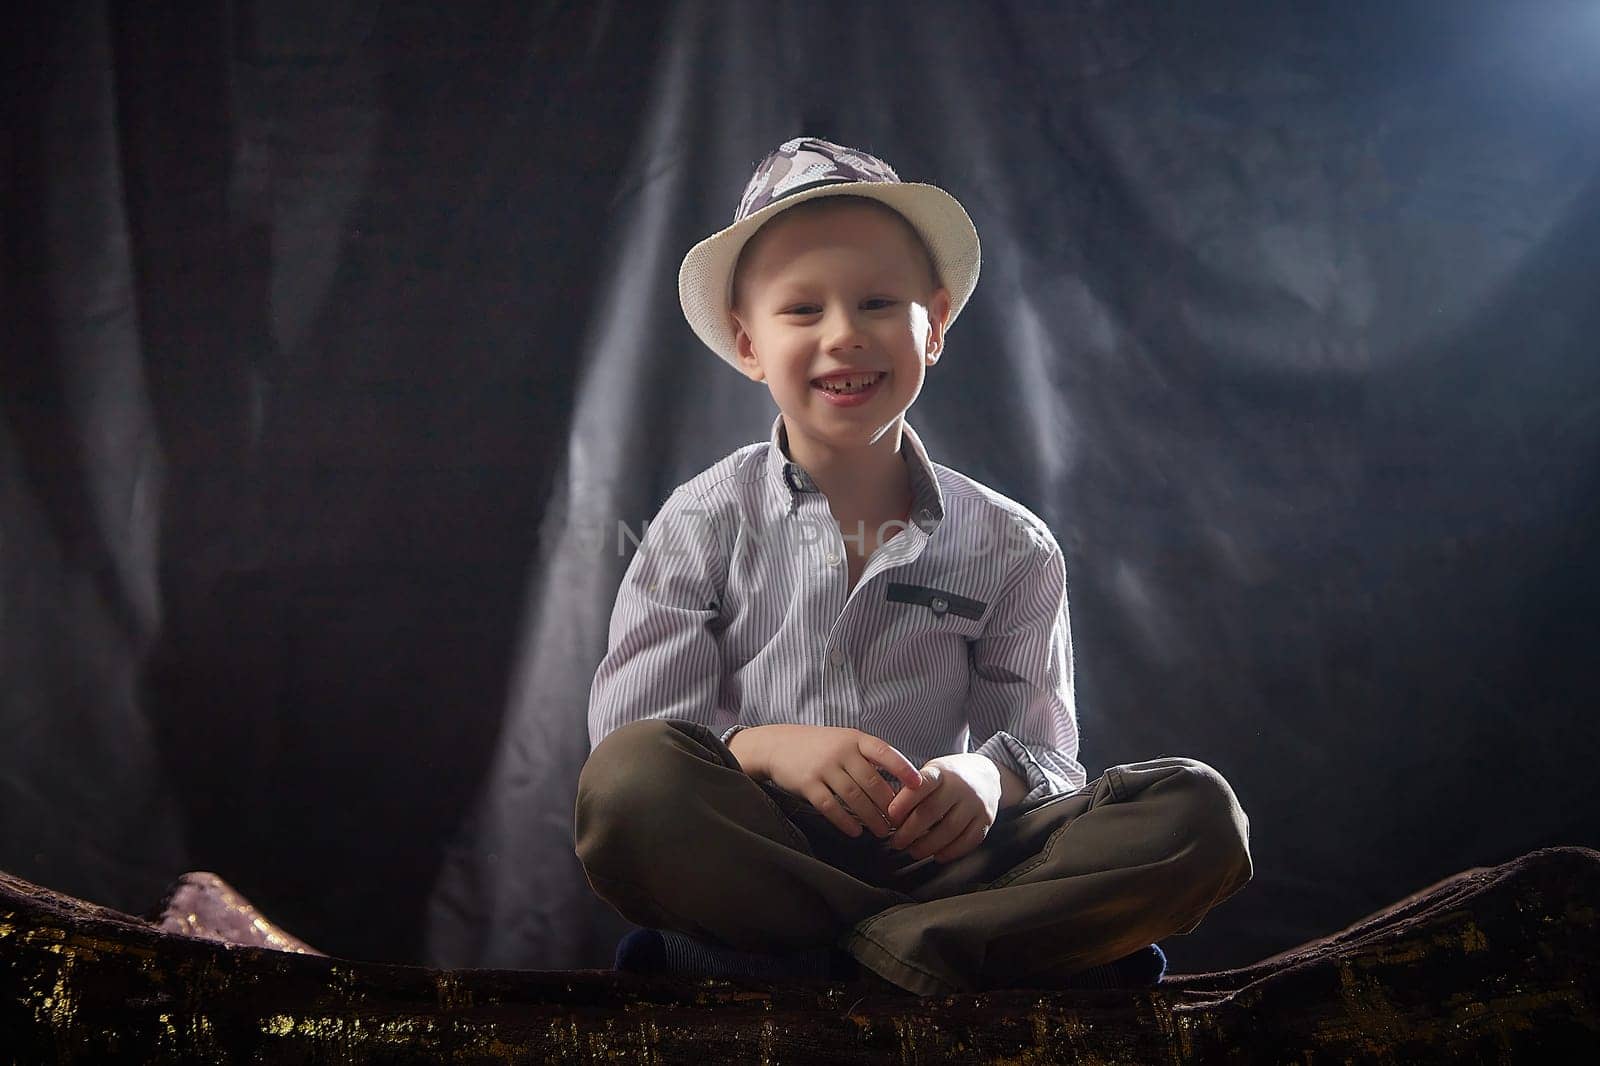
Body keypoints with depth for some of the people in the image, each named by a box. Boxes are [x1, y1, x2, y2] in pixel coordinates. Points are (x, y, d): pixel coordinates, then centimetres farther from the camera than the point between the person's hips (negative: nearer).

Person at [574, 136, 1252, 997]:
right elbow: (630, 728, -2)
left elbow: (1042, 753, 6)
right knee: (626, 782, -35)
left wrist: (989, 781, -20)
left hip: (933, 857, 2)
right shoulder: (704, 525, 8)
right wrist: (763, 745, -23)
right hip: (752, 862, -1)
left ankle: (859, 952, -32)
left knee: (1198, 813, -20)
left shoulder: (1009, 548, 12)